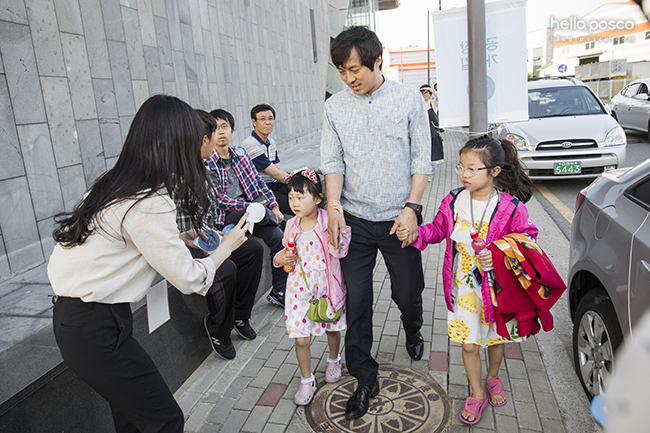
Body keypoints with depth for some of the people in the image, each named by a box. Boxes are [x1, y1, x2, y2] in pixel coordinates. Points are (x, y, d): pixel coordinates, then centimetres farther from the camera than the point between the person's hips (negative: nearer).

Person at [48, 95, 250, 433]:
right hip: (94, 329, -9)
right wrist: (227, 245, 0)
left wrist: (185, 237, 13)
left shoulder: (115, 182, 3)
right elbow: (190, 279, -15)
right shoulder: (148, 204, -24)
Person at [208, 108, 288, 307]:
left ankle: (279, 291, -3)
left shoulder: (241, 153, 10)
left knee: (278, 237, -15)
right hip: (224, 216, -5)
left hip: (248, 208, 6)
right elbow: (219, 200, -13)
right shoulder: (206, 162, -8)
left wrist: (274, 207, 1)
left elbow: (259, 183, 14)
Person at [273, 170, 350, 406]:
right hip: (300, 289, 2)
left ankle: (333, 360, 51)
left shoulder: (328, 223, -15)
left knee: (332, 328, 20)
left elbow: (339, 251, -25)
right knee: (301, 338, 4)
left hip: (326, 287, -2)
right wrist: (279, 259, -7)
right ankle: (307, 380, 27)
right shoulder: (291, 225, -2)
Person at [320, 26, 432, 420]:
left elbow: (422, 159, -1)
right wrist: (333, 205, -11)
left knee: (408, 294, 13)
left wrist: (411, 208, -10)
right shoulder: (335, 106, 3)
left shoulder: (409, 98, -1)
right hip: (355, 220, 1)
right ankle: (365, 378, 21)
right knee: (356, 302, 3)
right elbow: (333, 161, 4)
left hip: (399, 219, -1)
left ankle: (413, 333, 49)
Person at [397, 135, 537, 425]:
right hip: (464, 287, 2)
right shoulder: (454, 201, -7)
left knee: (496, 337, 21)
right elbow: (438, 229, 5)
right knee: (468, 343, 10)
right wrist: (415, 232, -14)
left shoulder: (511, 206, -16)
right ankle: (477, 393, 34)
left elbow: (527, 236, -7)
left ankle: (493, 379, 51)